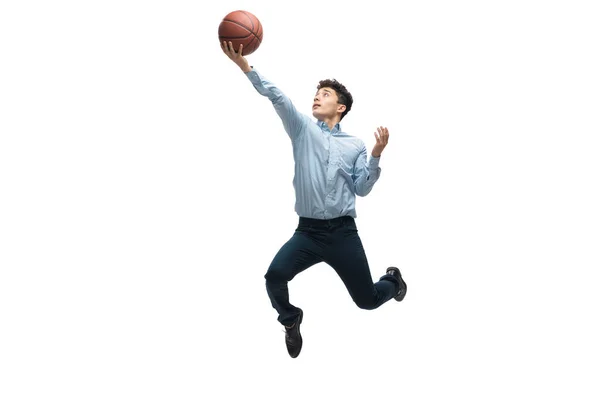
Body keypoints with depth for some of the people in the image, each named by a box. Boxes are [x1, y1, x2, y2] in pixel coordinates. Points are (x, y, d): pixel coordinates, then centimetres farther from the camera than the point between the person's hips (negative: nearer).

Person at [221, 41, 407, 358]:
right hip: (307, 231, 0)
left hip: (343, 232, 0)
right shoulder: (303, 130, 5)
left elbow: (361, 189, 1)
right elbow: (277, 98, -9)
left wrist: (376, 156, -12)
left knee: (367, 300, 8)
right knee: (275, 275, -26)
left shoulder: (355, 145, 8)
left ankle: (392, 280, 46)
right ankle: (291, 321, 7)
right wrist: (245, 66, -23)